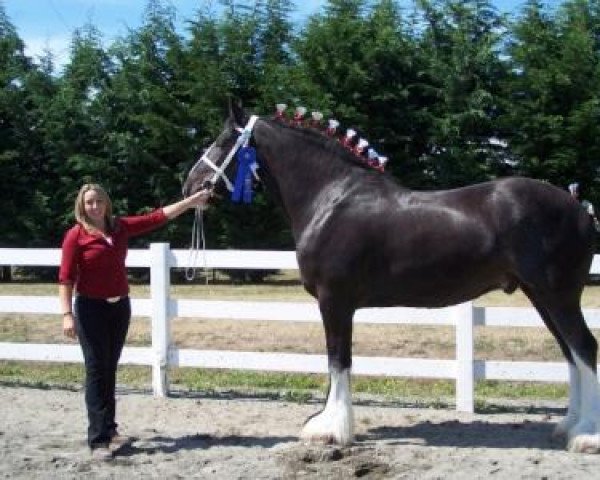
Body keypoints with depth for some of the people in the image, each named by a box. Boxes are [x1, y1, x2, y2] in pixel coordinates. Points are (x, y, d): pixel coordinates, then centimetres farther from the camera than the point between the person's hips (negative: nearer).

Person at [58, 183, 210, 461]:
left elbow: (159, 217, 4)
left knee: (110, 370, 13)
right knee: (96, 372, -4)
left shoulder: (121, 227, 4)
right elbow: (66, 278, -13)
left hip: (120, 306, 5)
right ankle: (98, 440, -4)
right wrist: (67, 315, -21)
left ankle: (109, 429, 22)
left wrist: (192, 201, 0)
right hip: (91, 309, -5)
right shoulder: (76, 235, -9)